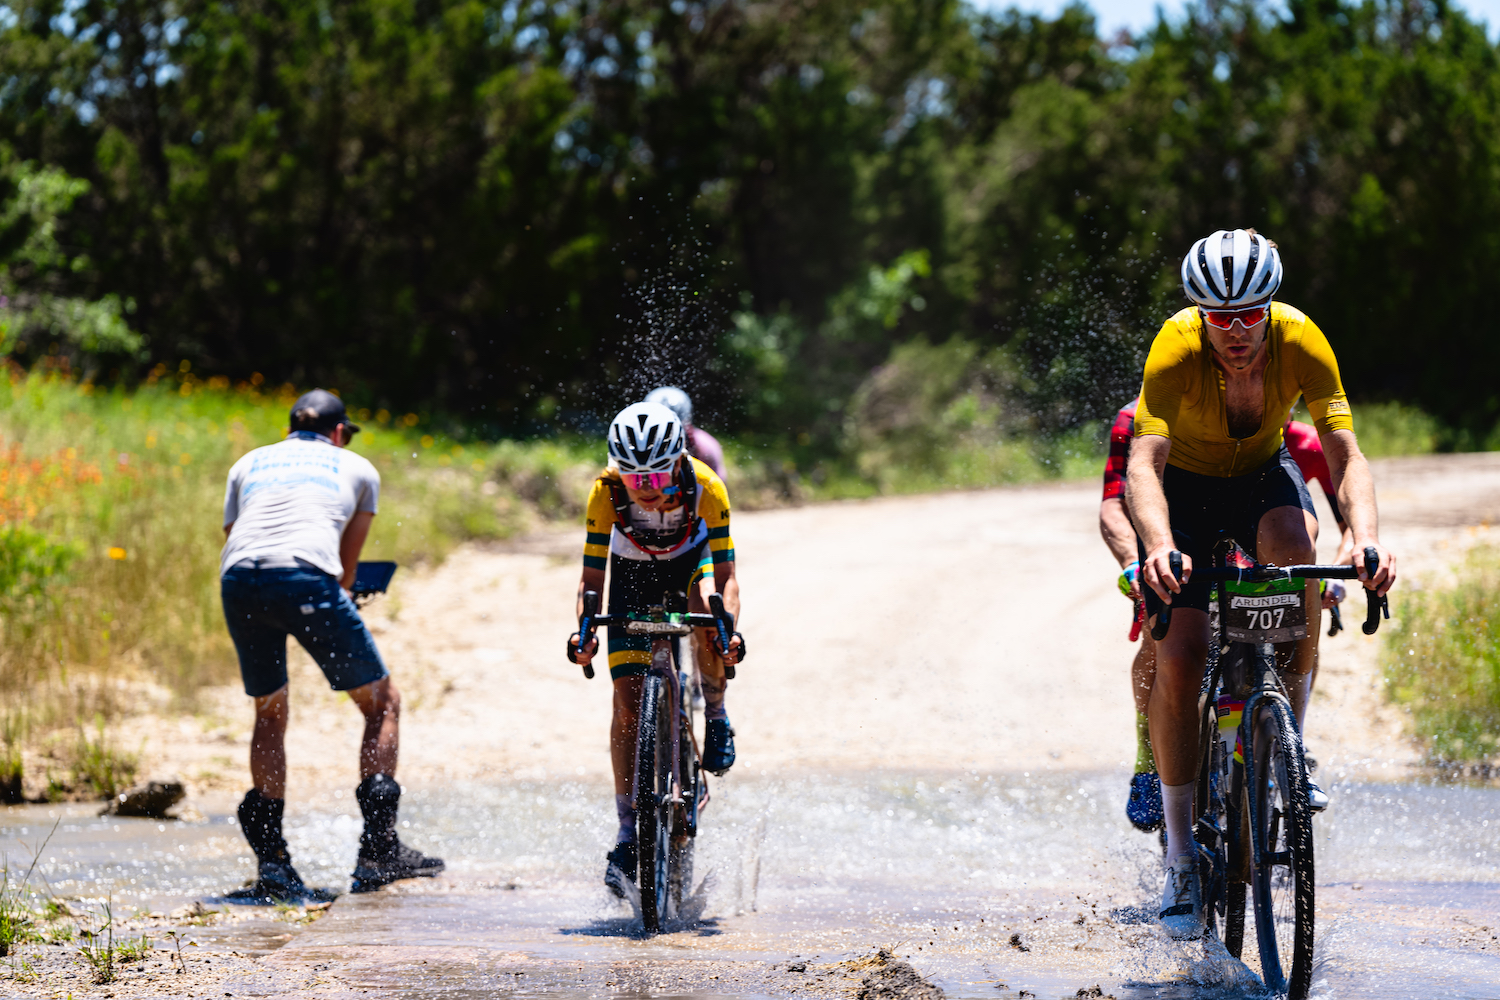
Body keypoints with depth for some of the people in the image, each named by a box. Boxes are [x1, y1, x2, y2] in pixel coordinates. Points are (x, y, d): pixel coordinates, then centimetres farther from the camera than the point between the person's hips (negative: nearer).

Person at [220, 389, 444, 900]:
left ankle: (269, 858, 12)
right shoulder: (358, 469, 27)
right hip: (308, 579, -3)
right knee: (382, 701, 12)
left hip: (239, 584, 3)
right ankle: (378, 852, 4)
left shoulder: (248, 464, 32)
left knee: (269, 713, 22)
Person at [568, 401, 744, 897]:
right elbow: (591, 577, -24)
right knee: (628, 704, -11)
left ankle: (715, 718, -6)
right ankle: (629, 833, -5)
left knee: (707, 620, -35)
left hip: (691, 564, 0)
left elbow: (724, 574, -29)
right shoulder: (606, 491, -29)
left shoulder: (705, 487, -31)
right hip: (633, 577, 0)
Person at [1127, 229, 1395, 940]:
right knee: (1178, 656, -15)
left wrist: (1367, 537, -50)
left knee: (1294, 548, -34)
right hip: (1185, 484, -1)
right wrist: (1158, 548, -61)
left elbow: (1344, 454, -31)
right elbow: (1144, 463, -42)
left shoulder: (1300, 340, -27)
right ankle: (1180, 858, -4)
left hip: (1262, 474, 1)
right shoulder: (1176, 349, -32)